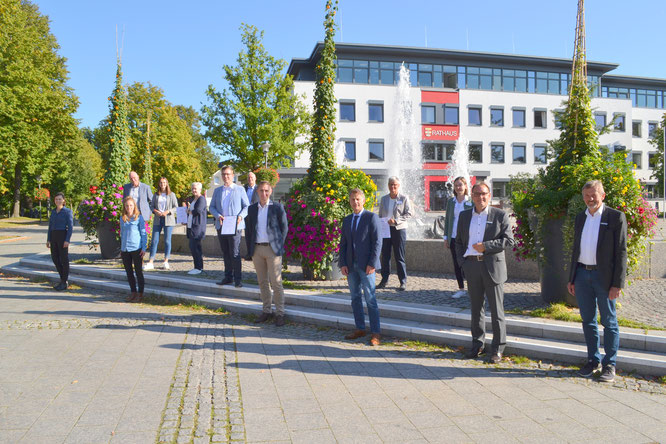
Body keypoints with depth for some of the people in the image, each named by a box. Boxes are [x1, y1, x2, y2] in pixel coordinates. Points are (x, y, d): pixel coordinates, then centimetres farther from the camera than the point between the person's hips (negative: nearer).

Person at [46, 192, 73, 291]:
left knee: (64, 259, -3)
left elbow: (70, 227, -11)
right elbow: (50, 226, 15)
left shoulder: (68, 211, -5)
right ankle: (63, 278, 22)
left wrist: (67, 240, -19)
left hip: (63, 236, -7)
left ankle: (64, 283, 4)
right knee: (55, 258, 7)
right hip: (53, 236, 7)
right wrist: (48, 240, 9)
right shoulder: (53, 211, 13)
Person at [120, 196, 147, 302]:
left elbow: (143, 233, -3)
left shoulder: (139, 217, -4)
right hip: (125, 249, 5)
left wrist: (144, 248, -8)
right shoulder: (122, 218, 9)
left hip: (136, 248, -5)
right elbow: (122, 233, 18)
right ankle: (133, 293, 22)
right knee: (129, 272, 11)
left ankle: (140, 294, 10)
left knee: (138, 272, 2)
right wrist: (121, 248, 17)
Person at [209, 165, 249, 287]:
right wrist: (218, 216, -8)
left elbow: (246, 206, 4)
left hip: (234, 226, -4)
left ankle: (237, 279, -4)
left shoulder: (240, 190, 5)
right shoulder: (217, 190, 15)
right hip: (220, 226, 4)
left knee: (235, 253, -9)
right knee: (225, 253, 10)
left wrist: (240, 216, -15)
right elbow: (212, 207, 12)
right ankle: (228, 277, 19)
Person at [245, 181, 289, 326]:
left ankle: (280, 313, 4)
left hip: (272, 249, -4)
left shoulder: (277, 207, -1)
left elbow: (284, 227, 2)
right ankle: (266, 311, 20)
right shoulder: (251, 209, 10)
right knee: (262, 282, 10)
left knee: (276, 282, -3)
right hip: (257, 249, 4)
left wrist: (279, 245, -3)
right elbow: (248, 229, 13)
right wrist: (249, 249, 6)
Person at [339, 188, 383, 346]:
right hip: (350, 265, 6)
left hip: (366, 265, -6)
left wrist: (372, 263, -15)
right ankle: (360, 329, 21)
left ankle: (375, 333, -1)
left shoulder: (371, 217, -3)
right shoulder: (347, 220, 14)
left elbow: (377, 241, -8)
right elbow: (343, 244, 13)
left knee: (370, 299, -6)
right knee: (355, 298, 10)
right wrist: (343, 264, 1)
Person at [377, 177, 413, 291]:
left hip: (399, 229, -4)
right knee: (385, 256, 5)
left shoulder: (404, 198, 0)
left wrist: (396, 220, -17)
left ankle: (403, 282, 6)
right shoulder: (383, 199, 12)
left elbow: (409, 213, -5)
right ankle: (384, 280, 15)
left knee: (399, 257, -2)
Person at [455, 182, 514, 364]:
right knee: (476, 308, 12)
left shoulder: (500, 215, 2)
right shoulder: (464, 216, 12)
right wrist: (462, 261, 3)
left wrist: (486, 246, -13)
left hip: (493, 266, -3)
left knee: (496, 309, 1)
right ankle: (477, 343, 24)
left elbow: (508, 240, -4)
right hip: (471, 266, 3)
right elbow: (459, 241, 16)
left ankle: (498, 349, 10)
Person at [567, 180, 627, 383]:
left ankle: (609, 365, 12)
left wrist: (618, 283, -13)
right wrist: (571, 279, 14)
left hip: (604, 276, -5)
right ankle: (593, 360, 22)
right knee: (588, 320, 11)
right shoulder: (580, 217, 12)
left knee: (609, 322, 4)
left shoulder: (616, 217, -5)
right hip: (582, 275, 5)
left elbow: (621, 252, -7)